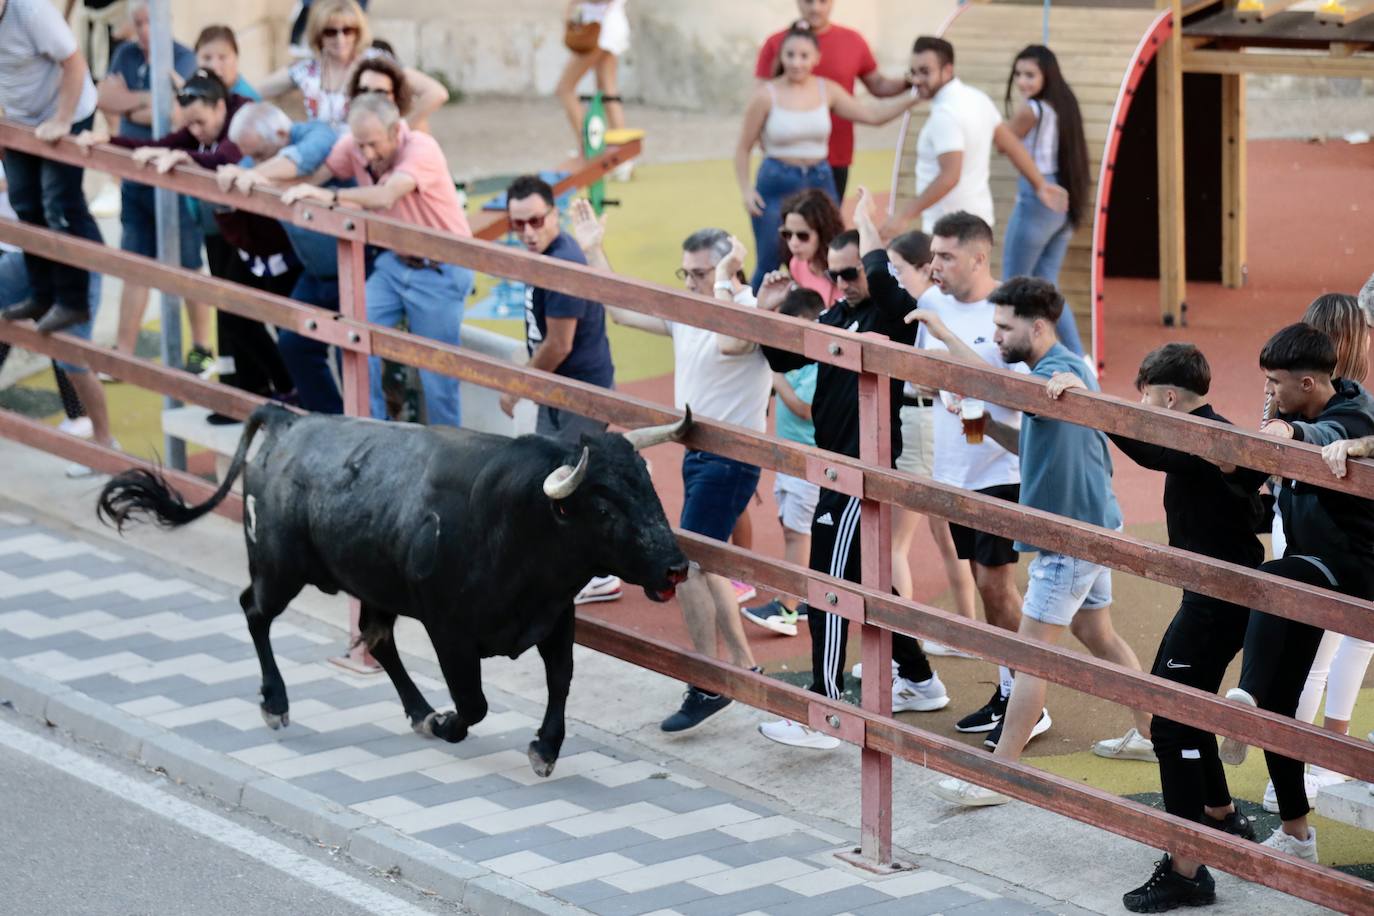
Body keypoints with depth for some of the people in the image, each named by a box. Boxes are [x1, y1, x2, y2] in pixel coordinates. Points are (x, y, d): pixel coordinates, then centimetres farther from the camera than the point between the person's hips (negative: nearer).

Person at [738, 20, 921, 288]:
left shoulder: (827, 91, 3)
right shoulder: (767, 95, -8)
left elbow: (871, 114, 5)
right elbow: (743, 148, -1)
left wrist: (915, 97, -3)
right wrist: (746, 190, -10)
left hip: (820, 181, 4)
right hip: (776, 184, -4)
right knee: (769, 265, -1)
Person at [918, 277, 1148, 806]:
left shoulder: (1062, 369, -18)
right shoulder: (1059, 371, 13)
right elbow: (1031, 444, 18)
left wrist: (945, 335, -33)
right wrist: (984, 422, 3)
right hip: (1089, 524, 10)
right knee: (1097, 634, 20)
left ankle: (1000, 773, -4)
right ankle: (1151, 731, 30)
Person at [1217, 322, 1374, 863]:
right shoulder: (1297, 418, 7)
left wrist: (1292, 432, -64)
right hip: (1308, 565, 9)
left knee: (1272, 581, -39)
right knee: (1278, 700, 6)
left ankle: (1246, 699, -56)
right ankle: (1295, 832, 15)